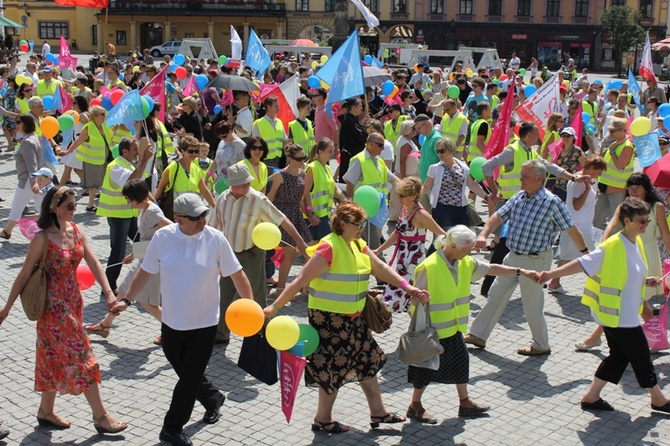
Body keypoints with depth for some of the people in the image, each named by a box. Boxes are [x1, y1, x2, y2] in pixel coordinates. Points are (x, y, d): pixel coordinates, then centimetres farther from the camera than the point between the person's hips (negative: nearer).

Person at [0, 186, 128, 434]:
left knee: (56, 358, 17)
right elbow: (25, 274, -11)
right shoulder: (42, 239, -17)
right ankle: (100, 416, 7)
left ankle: (46, 412, 32)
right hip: (54, 305, -7)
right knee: (81, 358, -2)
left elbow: (93, 263, -4)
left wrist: (108, 292, -15)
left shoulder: (76, 231, 2)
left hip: (73, 302, 7)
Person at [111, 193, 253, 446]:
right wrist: (127, 300, -3)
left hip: (204, 323, -3)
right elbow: (145, 272, 2)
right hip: (172, 321, 3)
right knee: (186, 373, 18)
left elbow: (237, 275, -7)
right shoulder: (162, 237, -9)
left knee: (190, 378, 4)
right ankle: (213, 399, 46)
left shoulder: (215, 239, -13)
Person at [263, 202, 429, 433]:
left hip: (352, 318, 9)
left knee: (367, 360, 17)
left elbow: (380, 268, 7)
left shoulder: (358, 245, 4)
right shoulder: (328, 248, -22)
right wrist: (275, 306, -28)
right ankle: (322, 420, 23)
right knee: (333, 368, 4)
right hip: (329, 319, -9)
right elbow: (301, 280, -24)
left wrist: (407, 287, -3)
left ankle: (378, 412, 32)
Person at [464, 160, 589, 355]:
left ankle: (541, 345, 25)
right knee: (495, 296, 13)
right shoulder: (518, 198, 2)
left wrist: (585, 251, -4)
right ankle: (478, 335, 25)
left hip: (535, 261, -7)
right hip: (513, 257, 7)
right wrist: (483, 235, -17)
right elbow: (498, 216, -1)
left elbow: (571, 229, -11)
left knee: (532, 306, 5)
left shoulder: (552, 202, -17)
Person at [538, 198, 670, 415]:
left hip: (626, 314, 9)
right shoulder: (612, 247, -22)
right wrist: (551, 274, -29)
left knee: (619, 355, 16)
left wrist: (647, 281, 2)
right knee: (641, 356, 6)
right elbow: (582, 264, -22)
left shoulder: (636, 243, 7)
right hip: (616, 315, -9)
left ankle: (591, 397, 23)